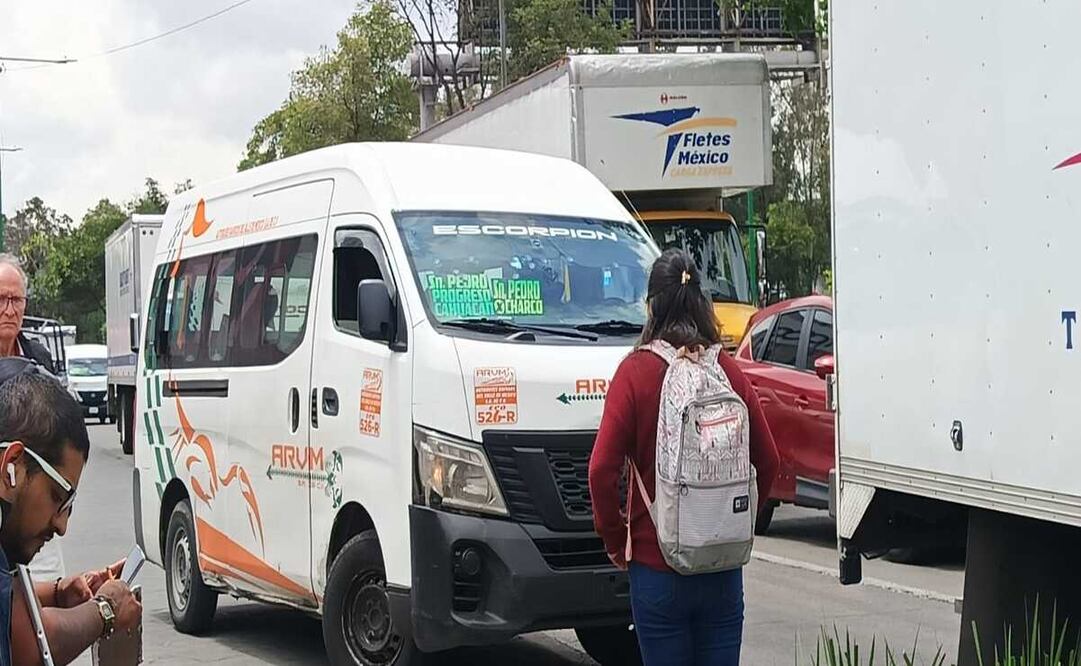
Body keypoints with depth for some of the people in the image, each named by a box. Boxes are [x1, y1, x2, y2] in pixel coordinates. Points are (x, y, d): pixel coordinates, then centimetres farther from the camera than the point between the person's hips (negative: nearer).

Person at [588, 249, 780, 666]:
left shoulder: (636, 371, -9)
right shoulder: (729, 371, -1)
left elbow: (603, 469, -13)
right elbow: (768, 461, 4)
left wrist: (614, 539, 0)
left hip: (657, 566, -3)